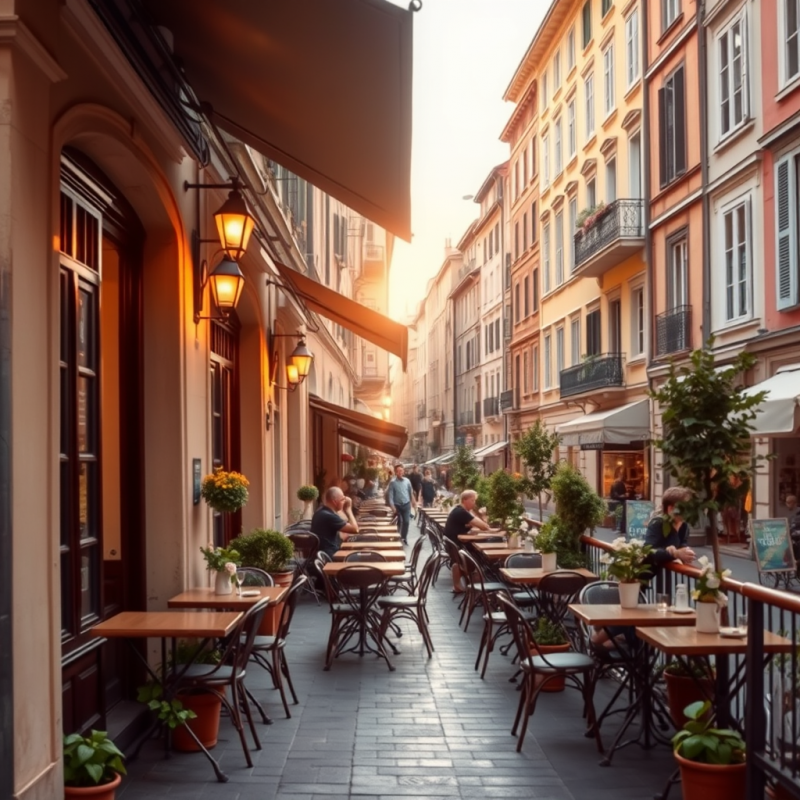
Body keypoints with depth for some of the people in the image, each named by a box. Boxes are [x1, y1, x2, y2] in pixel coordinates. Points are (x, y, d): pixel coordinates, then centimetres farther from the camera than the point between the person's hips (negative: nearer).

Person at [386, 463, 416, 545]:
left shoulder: (407, 481, 0)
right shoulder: (393, 482, -9)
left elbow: (411, 492, 11)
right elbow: (390, 495, -12)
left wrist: (413, 502, 12)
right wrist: (392, 506, -20)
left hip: (406, 504, 2)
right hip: (397, 505, -2)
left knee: (406, 521, -1)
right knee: (399, 522, 6)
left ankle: (404, 537, 15)